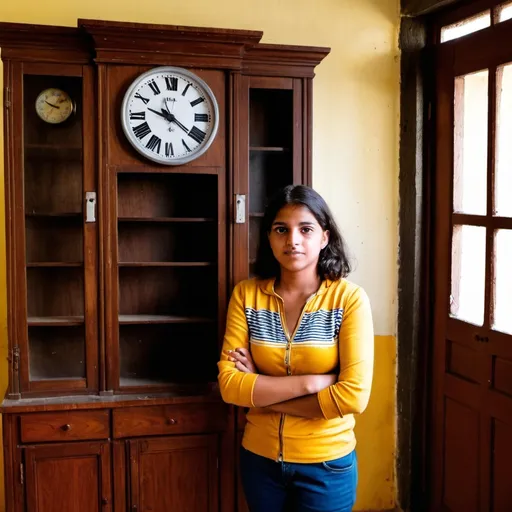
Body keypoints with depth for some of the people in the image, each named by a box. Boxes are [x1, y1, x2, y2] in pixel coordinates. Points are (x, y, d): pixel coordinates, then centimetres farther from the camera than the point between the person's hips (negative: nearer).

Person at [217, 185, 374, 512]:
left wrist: (260, 390, -15)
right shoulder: (246, 295, -6)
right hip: (260, 458, 3)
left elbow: (354, 395, -21)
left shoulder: (349, 298, -14)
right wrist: (310, 381, -21)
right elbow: (229, 384, -12)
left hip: (326, 464, -2)